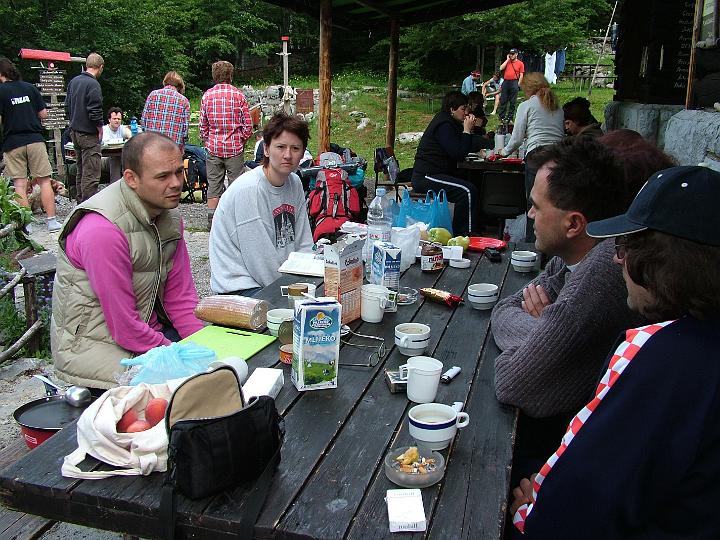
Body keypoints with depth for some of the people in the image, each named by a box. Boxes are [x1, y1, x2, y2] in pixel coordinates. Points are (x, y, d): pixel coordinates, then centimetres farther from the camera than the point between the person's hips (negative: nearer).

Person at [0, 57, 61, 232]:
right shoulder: (30, 88, 6)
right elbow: (44, 114, 7)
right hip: (35, 139, 2)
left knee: (20, 185, 2)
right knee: (44, 180, 4)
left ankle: (25, 223, 3)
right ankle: (52, 221, 1)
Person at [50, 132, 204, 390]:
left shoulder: (169, 213, 0)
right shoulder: (103, 230, -27)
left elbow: (180, 296, 2)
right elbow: (124, 328, -24)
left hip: (150, 327, 8)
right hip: (91, 342, -8)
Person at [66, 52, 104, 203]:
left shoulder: (73, 81, 9)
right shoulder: (93, 84, -17)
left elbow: (68, 105, 17)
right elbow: (95, 112, -21)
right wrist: (100, 130, -8)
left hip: (75, 131, 9)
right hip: (89, 134, -9)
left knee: (81, 170, 18)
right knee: (91, 174, -6)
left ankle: (80, 203, 25)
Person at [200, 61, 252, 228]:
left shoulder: (207, 96, 1)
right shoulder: (238, 95, -5)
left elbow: (203, 125, 4)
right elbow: (248, 125, -4)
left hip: (213, 147, 2)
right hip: (234, 147, -2)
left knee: (214, 184, 9)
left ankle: (212, 219, 11)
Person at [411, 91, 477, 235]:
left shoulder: (450, 123, 18)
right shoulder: (444, 125, -14)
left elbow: (462, 150, 19)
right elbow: (459, 154, -20)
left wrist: (468, 130, 6)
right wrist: (467, 131, -10)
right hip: (425, 177, -11)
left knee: (473, 186, 6)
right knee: (468, 191, -24)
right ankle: (461, 234, -19)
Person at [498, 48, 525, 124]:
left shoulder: (520, 63, 3)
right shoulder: (507, 62, 13)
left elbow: (521, 75, 1)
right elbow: (501, 68, -3)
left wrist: (518, 84, -6)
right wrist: (507, 60, -1)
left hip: (514, 82, -3)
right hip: (505, 82, 3)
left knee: (512, 102, 1)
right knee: (503, 101, 3)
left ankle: (509, 117, 6)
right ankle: (502, 117, 9)